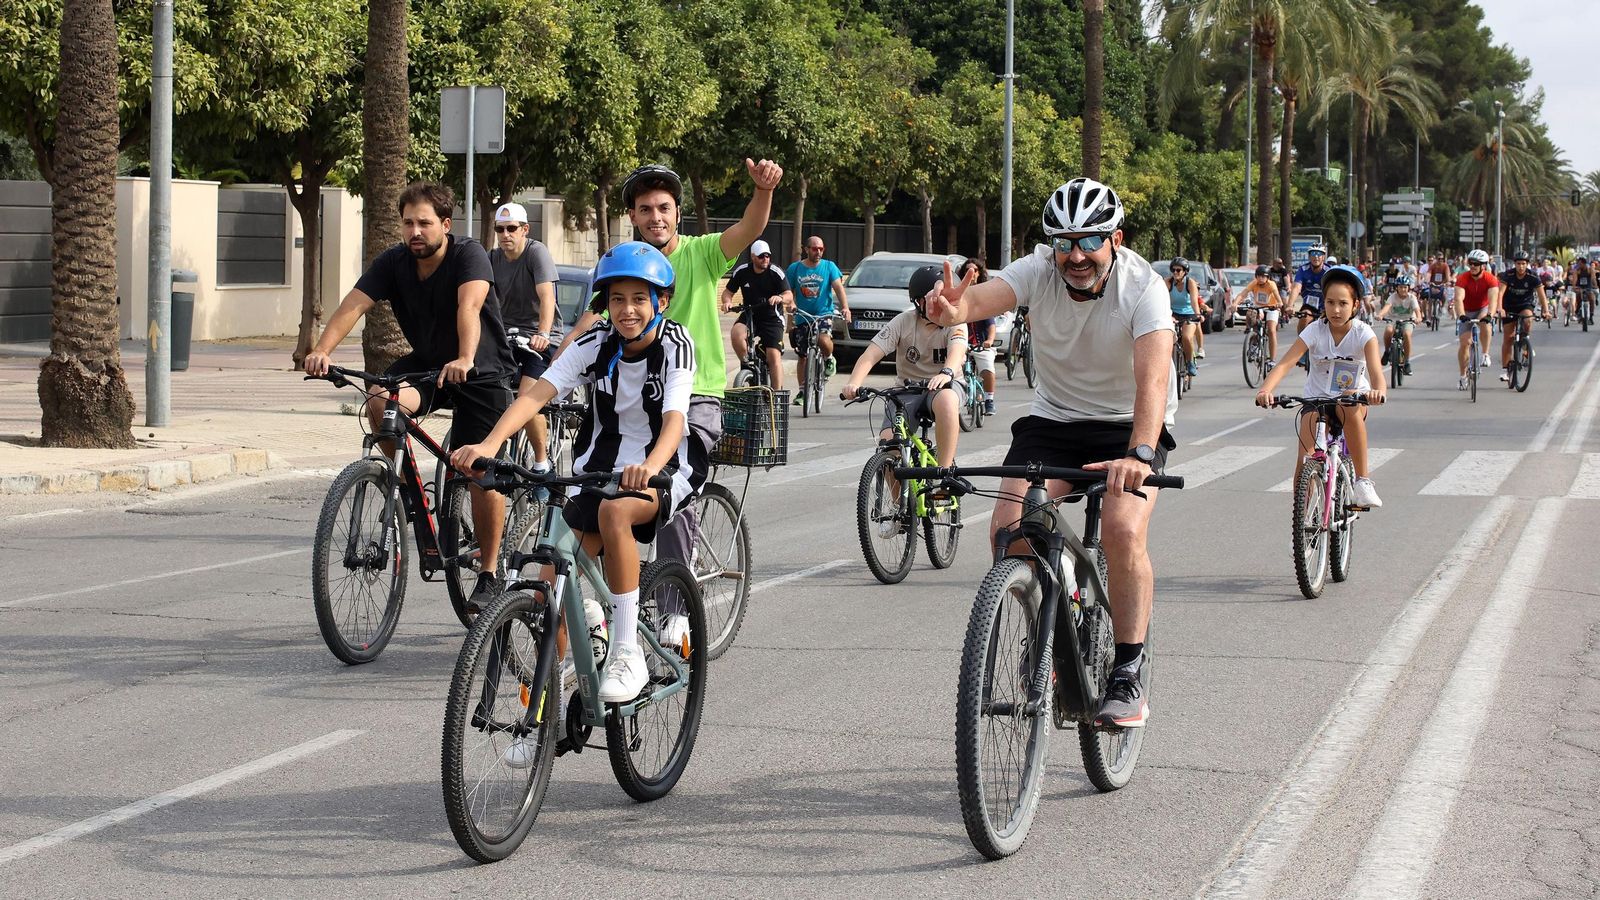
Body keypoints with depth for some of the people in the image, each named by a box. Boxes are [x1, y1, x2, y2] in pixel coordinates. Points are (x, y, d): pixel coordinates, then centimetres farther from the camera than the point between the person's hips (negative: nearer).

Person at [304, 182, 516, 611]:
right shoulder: (393, 262, -9)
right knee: (380, 403, -27)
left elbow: (469, 305, -40)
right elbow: (354, 303, -22)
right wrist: (322, 350, -39)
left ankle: (489, 575, 3)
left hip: (483, 372, -4)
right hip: (426, 363, 4)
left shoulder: (468, 255, -22)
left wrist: (465, 359, -58)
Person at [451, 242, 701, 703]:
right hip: (599, 468, 4)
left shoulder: (676, 344, -13)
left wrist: (650, 467, -50)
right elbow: (537, 392, -18)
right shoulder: (597, 341, -6)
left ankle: (627, 654, -29)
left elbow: (675, 418, -28)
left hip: (662, 471, -4)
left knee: (614, 510, -36)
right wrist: (489, 444, -35)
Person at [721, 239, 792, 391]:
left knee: (774, 356, -12)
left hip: (771, 317, -2)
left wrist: (780, 298, -39)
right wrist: (727, 302, -18)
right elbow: (728, 291, 6)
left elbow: (789, 295, -15)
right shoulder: (741, 272, -4)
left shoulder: (776, 273, -10)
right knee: (736, 334, -31)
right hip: (749, 314, 2)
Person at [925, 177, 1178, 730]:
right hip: (1053, 419, 3)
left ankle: (1128, 678, -13)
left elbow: (1153, 376, -38)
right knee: (1008, 529, -17)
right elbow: (985, 296, -35)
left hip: (1129, 423, -3)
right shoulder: (1039, 271, -16)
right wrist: (953, 309, -61)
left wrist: (1140, 453, -54)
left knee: (1123, 532, -27)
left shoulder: (1143, 286, -24)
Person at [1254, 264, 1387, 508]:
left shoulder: (1363, 334, -14)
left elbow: (1375, 369, -29)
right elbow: (1285, 364, -24)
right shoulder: (1315, 331, -13)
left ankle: (1363, 479, -27)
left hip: (1353, 399, -1)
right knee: (1305, 460, -15)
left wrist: (1377, 391, -54)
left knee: (1350, 409, -37)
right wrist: (1266, 390, -44)